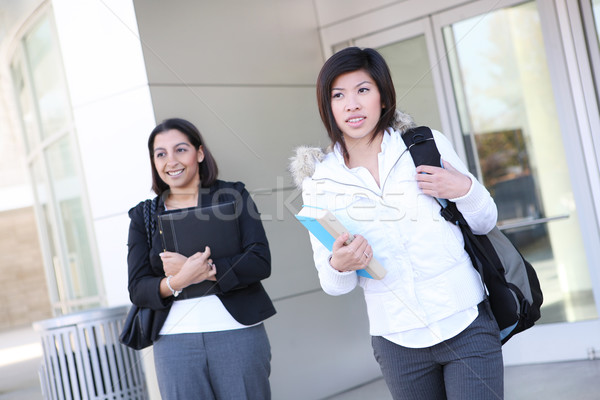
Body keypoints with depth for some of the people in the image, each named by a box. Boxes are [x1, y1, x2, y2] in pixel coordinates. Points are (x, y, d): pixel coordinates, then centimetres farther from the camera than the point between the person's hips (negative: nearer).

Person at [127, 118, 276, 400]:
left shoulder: (233, 195, 5)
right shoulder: (143, 215, 10)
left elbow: (260, 262, -6)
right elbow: (137, 289, 2)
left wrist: (206, 270, -17)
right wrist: (177, 282, -17)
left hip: (238, 335, -1)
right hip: (174, 342, 1)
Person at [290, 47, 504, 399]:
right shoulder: (320, 182, 2)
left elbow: (484, 224, 8)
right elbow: (334, 285, 5)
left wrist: (465, 189, -12)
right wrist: (339, 266, -17)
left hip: (467, 327, -1)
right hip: (398, 342, 1)